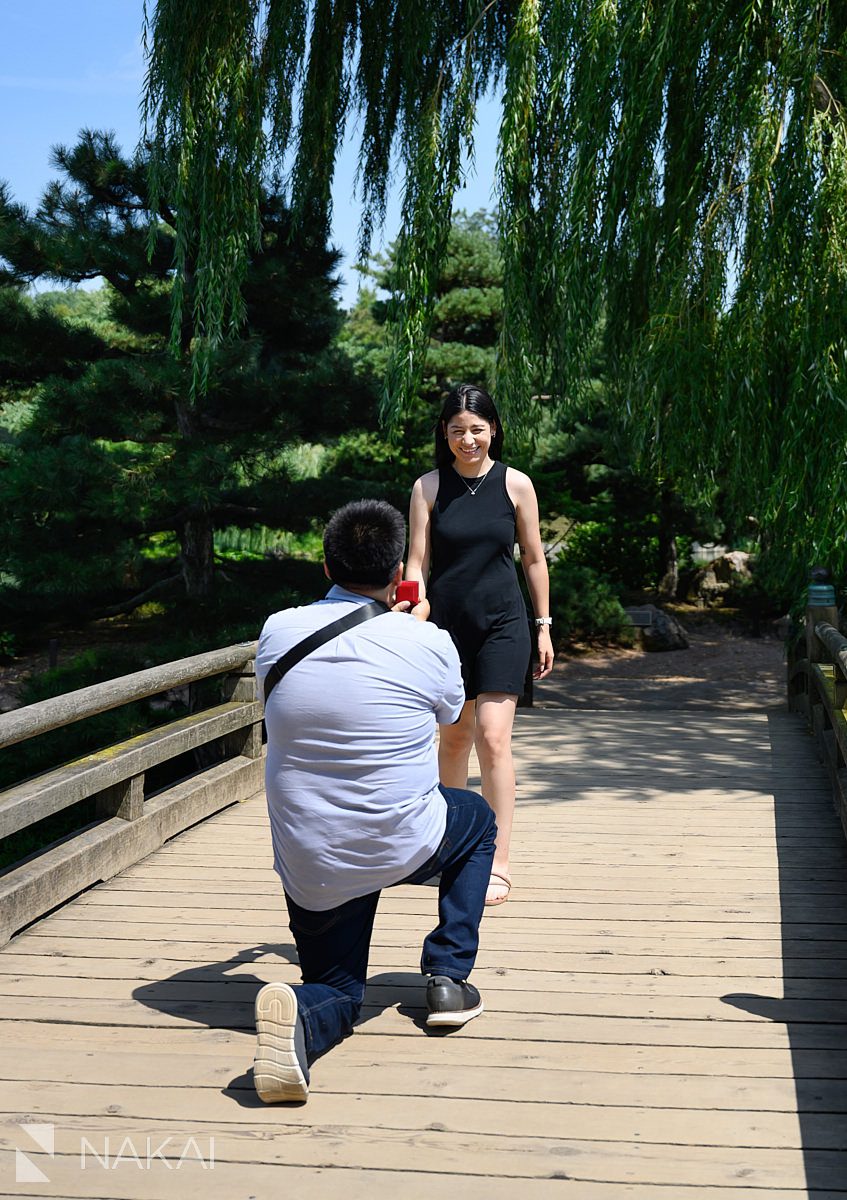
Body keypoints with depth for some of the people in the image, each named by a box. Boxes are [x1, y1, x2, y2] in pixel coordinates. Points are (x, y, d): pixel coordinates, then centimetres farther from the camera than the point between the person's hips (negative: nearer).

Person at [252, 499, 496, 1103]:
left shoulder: (277, 632, -4)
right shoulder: (427, 643, -12)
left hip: (309, 865, 2)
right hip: (405, 846, -2)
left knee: (337, 992, 21)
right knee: (477, 817, 32)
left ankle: (301, 1016, -18)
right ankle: (448, 977, 23)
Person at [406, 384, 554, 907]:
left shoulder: (515, 484, 0)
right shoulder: (429, 487, 2)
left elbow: (534, 558, 7)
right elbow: (417, 562, 0)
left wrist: (544, 627, 8)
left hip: (501, 623, -1)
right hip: (446, 625, 2)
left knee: (493, 737, -11)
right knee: (453, 738, 12)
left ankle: (499, 864, -6)